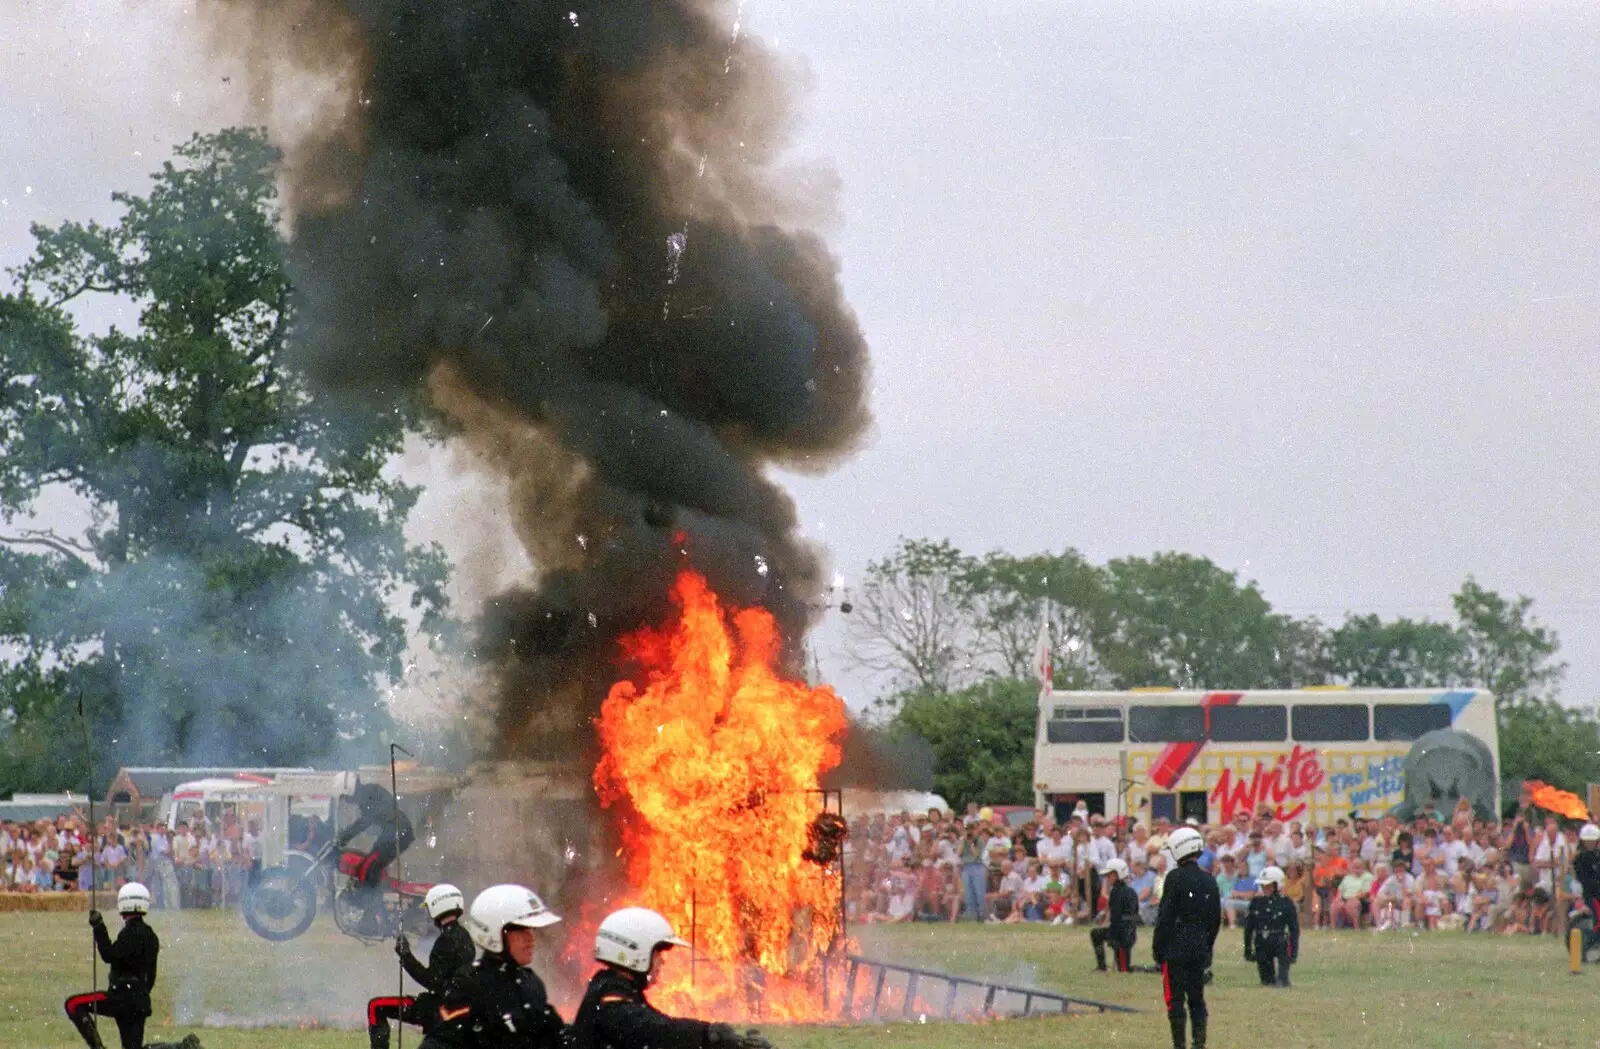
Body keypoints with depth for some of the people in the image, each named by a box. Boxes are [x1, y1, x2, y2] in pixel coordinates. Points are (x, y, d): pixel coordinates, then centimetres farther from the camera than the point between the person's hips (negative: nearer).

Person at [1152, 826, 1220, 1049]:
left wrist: (1158, 950, -5)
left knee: (1175, 999, -2)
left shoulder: (1175, 878, -11)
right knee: (1197, 999, 13)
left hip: (1176, 949, -6)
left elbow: (1165, 918, -11)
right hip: (1200, 949, 6)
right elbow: (1216, 919, 13)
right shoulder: (1209, 881, 7)